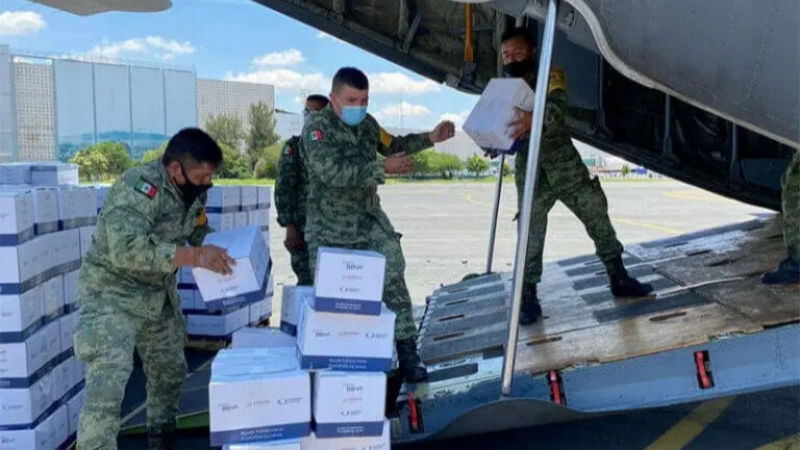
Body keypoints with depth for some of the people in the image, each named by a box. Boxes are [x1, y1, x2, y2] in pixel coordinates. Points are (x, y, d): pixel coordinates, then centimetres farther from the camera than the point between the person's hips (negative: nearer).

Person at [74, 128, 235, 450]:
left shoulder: (194, 191, -3)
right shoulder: (138, 187, -28)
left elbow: (199, 235, 9)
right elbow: (127, 249, -39)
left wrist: (219, 251, -12)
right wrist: (194, 256, -41)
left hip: (160, 294, 8)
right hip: (113, 295, -8)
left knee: (170, 372, 19)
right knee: (108, 382, -17)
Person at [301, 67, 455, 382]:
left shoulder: (367, 123, 6)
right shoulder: (316, 127, -15)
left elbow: (392, 145, 25)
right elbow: (332, 172, -29)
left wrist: (430, 138, 12)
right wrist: (383, 168, -28)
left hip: (369, 219, 5)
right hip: (330, 228, -4)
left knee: (393, 278, -10)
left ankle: (406, 348, -3)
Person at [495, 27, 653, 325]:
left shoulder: (551, 76, -2)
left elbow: (557, 109, -23)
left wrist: (533, 118, -46)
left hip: (565, 164, 0)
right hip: (530, 171, 1)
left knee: (597, 215, 2)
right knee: (530, 233, -2)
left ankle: (619, 278, 16)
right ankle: (528, 295, 6)